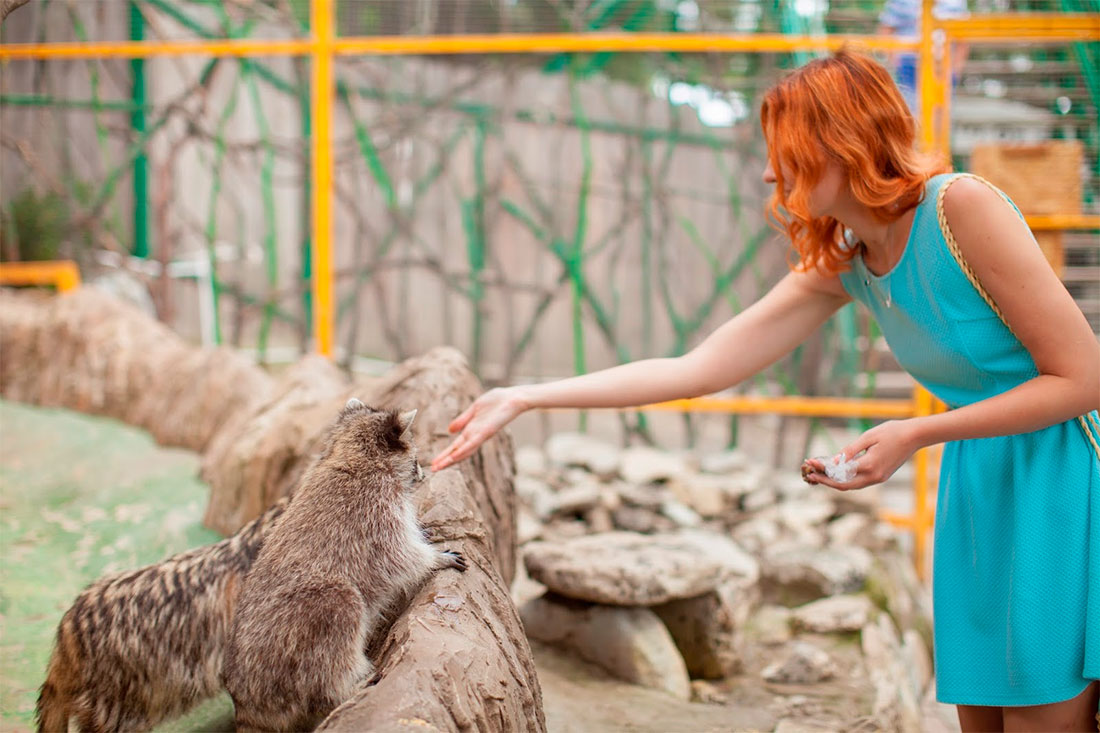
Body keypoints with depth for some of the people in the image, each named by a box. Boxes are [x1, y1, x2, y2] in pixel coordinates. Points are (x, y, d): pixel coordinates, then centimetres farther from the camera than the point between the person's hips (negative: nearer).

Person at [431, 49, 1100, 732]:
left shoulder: (961, 205, -18)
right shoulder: (838, 265, 3)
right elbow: (697, 369, 1)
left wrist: (915, 434, -19)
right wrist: (525, 399, -3)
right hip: (980, 488, 7)